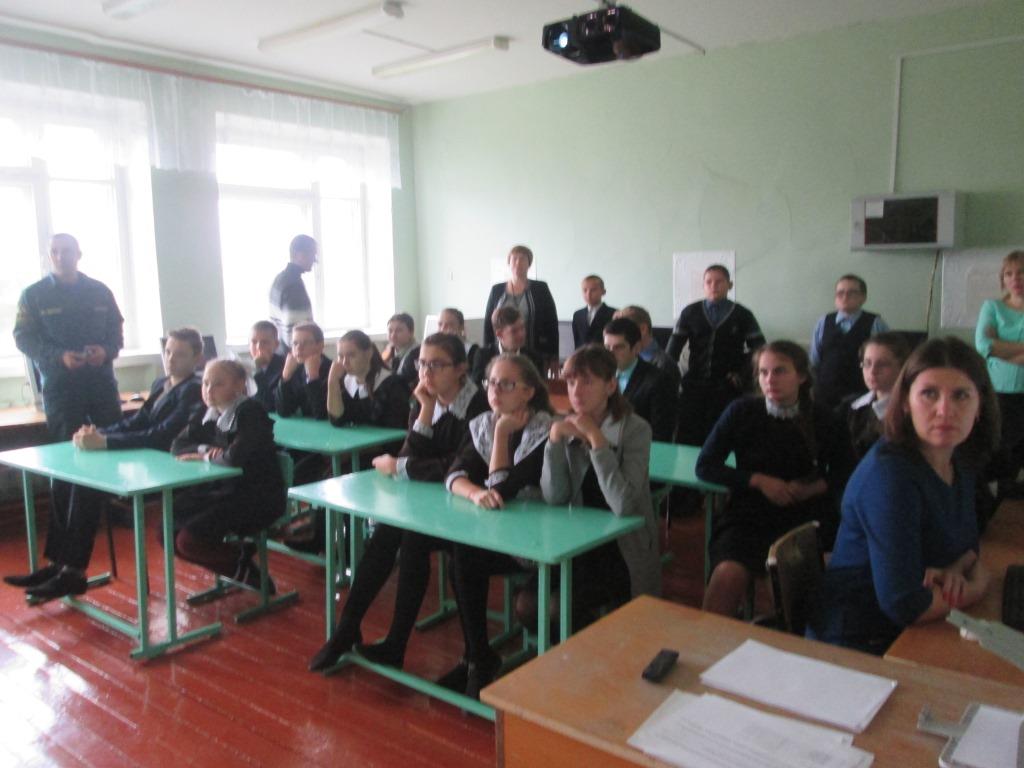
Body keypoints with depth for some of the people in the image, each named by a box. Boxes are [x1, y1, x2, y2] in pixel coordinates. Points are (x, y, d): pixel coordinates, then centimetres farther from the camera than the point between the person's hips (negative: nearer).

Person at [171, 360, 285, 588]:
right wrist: (204, 449, -15)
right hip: (221, 490, 9)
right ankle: (236, 553, 12)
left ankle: (247, 573, 4)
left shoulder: (251, 412, -18)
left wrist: (205, 457, -12)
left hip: (257, 498, -9)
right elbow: (177, 446, 6)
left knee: (189, 540, -19)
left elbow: (236, 457, -31)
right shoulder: (206, 413, 7)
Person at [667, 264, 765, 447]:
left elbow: (758, 349, 8)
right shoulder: (690, 313, 9)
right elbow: (673, 348, 10)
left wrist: (743, 374, -2)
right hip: (694, 387, 2)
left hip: (728, 389, -1)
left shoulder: (742, 315, 6)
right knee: (687, 438, -2)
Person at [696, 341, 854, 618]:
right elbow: (705, 466, 2)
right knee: (727, 574, -30)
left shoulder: (824, 421, 4)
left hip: (806, 518, 1)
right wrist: (759, 481, -8)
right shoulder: (742, 412, 1)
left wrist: (814, 488, -5)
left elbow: (845, 474, 16)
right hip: (749, 515, -1)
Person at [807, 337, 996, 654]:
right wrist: (977, 584, -10)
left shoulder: (959, 461, 1)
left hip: (908, 633, 8)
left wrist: (956, 571, -7)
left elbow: (967, 542, 16)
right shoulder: (890, 473, -25)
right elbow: (904, 604, -28)